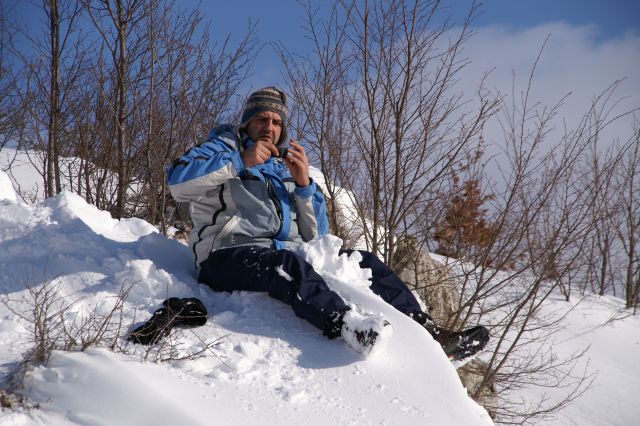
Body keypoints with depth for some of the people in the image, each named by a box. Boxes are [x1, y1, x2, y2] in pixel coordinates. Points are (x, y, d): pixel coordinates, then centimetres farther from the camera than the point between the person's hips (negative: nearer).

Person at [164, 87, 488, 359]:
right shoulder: (222, 149, 12)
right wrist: (241, 162, -13)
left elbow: (315, 234, 17)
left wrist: (304, 184, 0)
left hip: (289, 257, 6)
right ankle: (346, 325, -62)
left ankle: (429, 333, -13)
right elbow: (178, 180, -11)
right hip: (230, 256, -6)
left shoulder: (285, 167, 27)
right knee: (287, 264, -38)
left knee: (364, 263, -5)